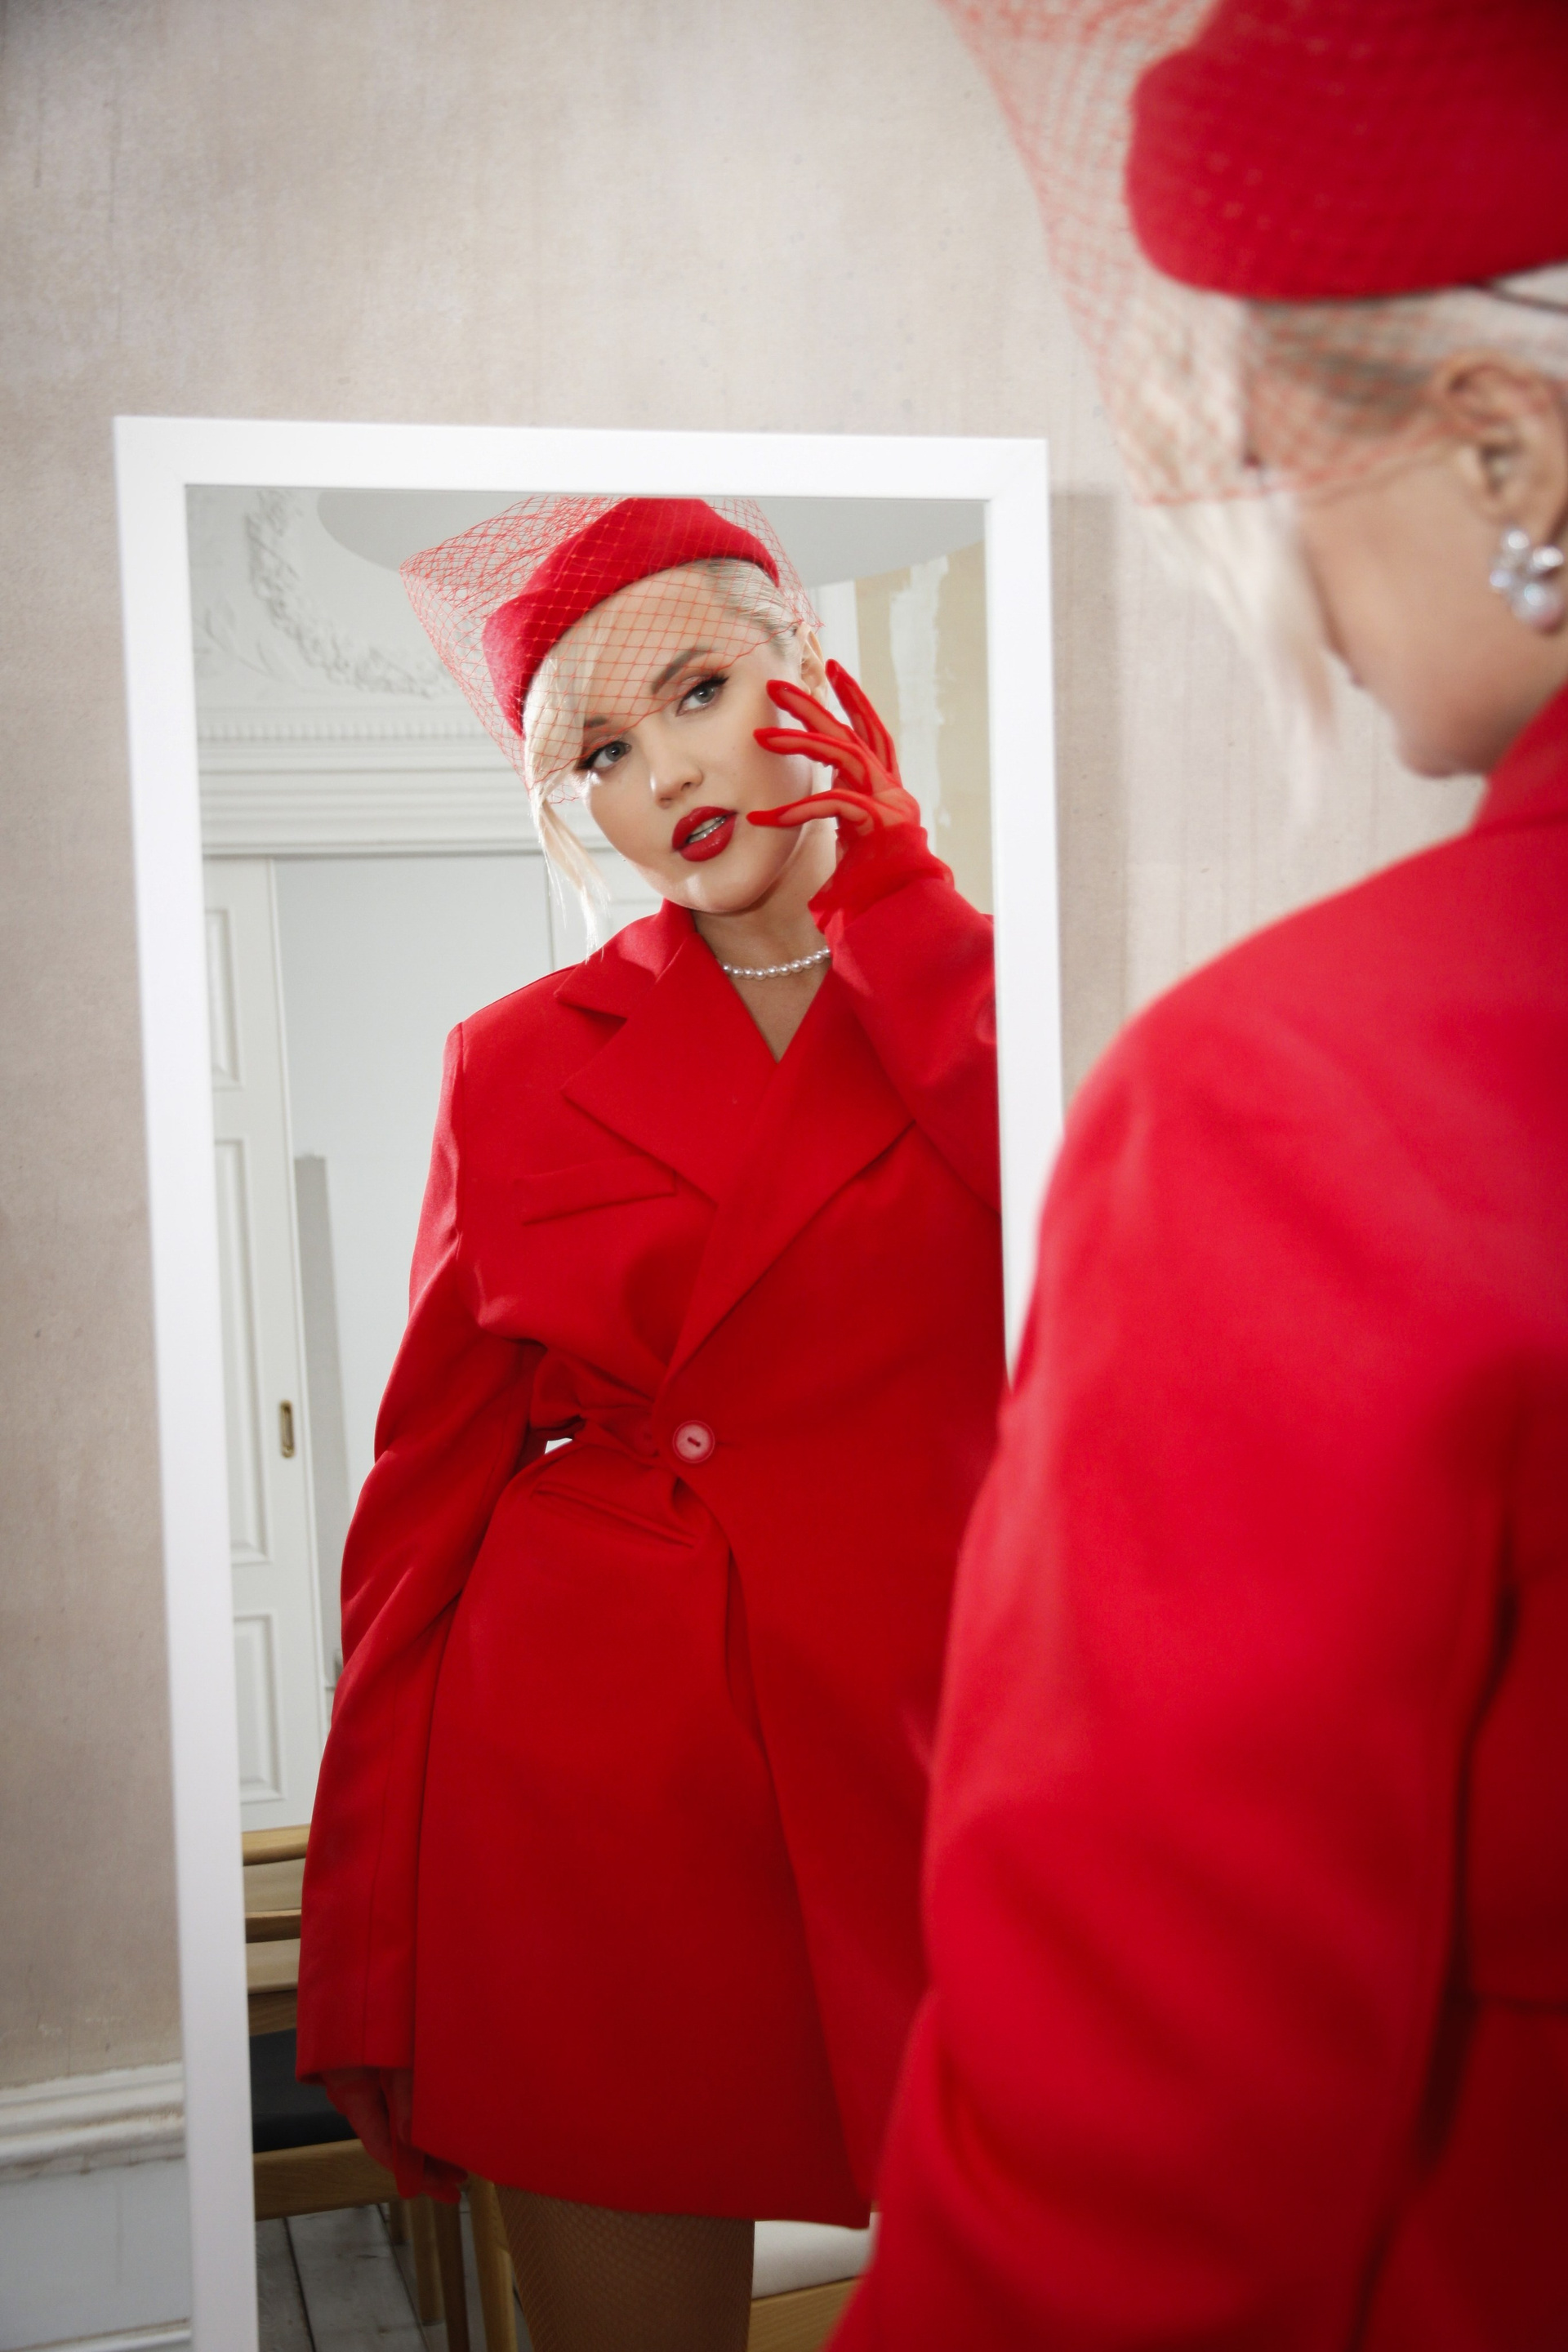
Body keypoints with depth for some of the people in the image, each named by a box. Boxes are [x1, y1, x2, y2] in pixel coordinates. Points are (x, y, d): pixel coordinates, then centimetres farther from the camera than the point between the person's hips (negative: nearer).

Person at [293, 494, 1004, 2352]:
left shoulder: (982, 993, 5)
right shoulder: (521, 1061, 5)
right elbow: (429, 1474, 6)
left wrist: (878, 877, -9)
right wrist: (371, 1948, 4)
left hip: (915, 1761, 0)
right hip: (573, 1782, 1)